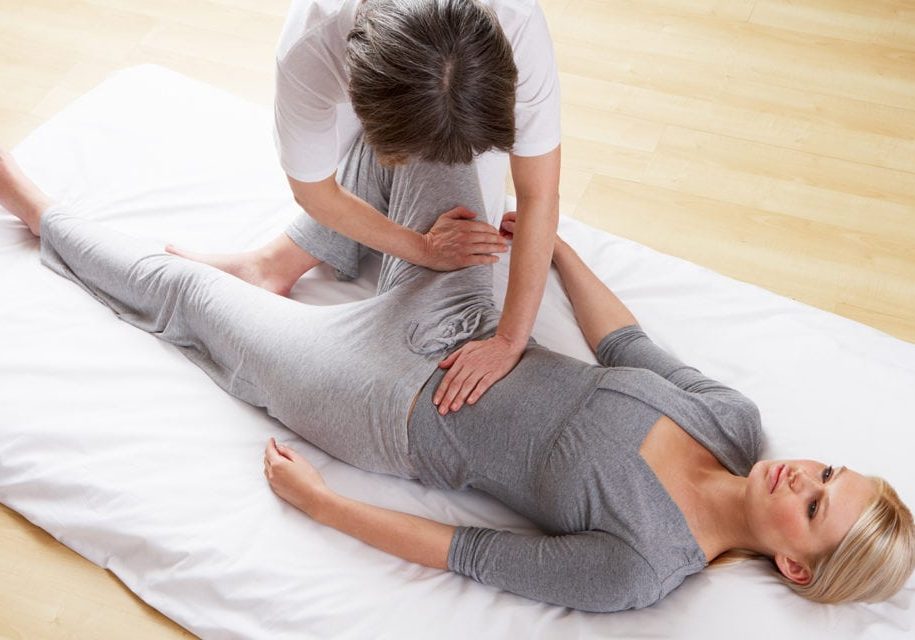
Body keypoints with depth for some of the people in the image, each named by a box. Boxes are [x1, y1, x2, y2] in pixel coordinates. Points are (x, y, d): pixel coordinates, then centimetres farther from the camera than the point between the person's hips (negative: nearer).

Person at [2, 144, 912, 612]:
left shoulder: (642, 569, -26)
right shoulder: (736, 417, -10)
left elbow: (470, 555, -20)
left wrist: (318, 501, -14)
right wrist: (548, 242, 10)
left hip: (399, 417, -6)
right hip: (461, 322, 6)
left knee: (181, 294, 6)